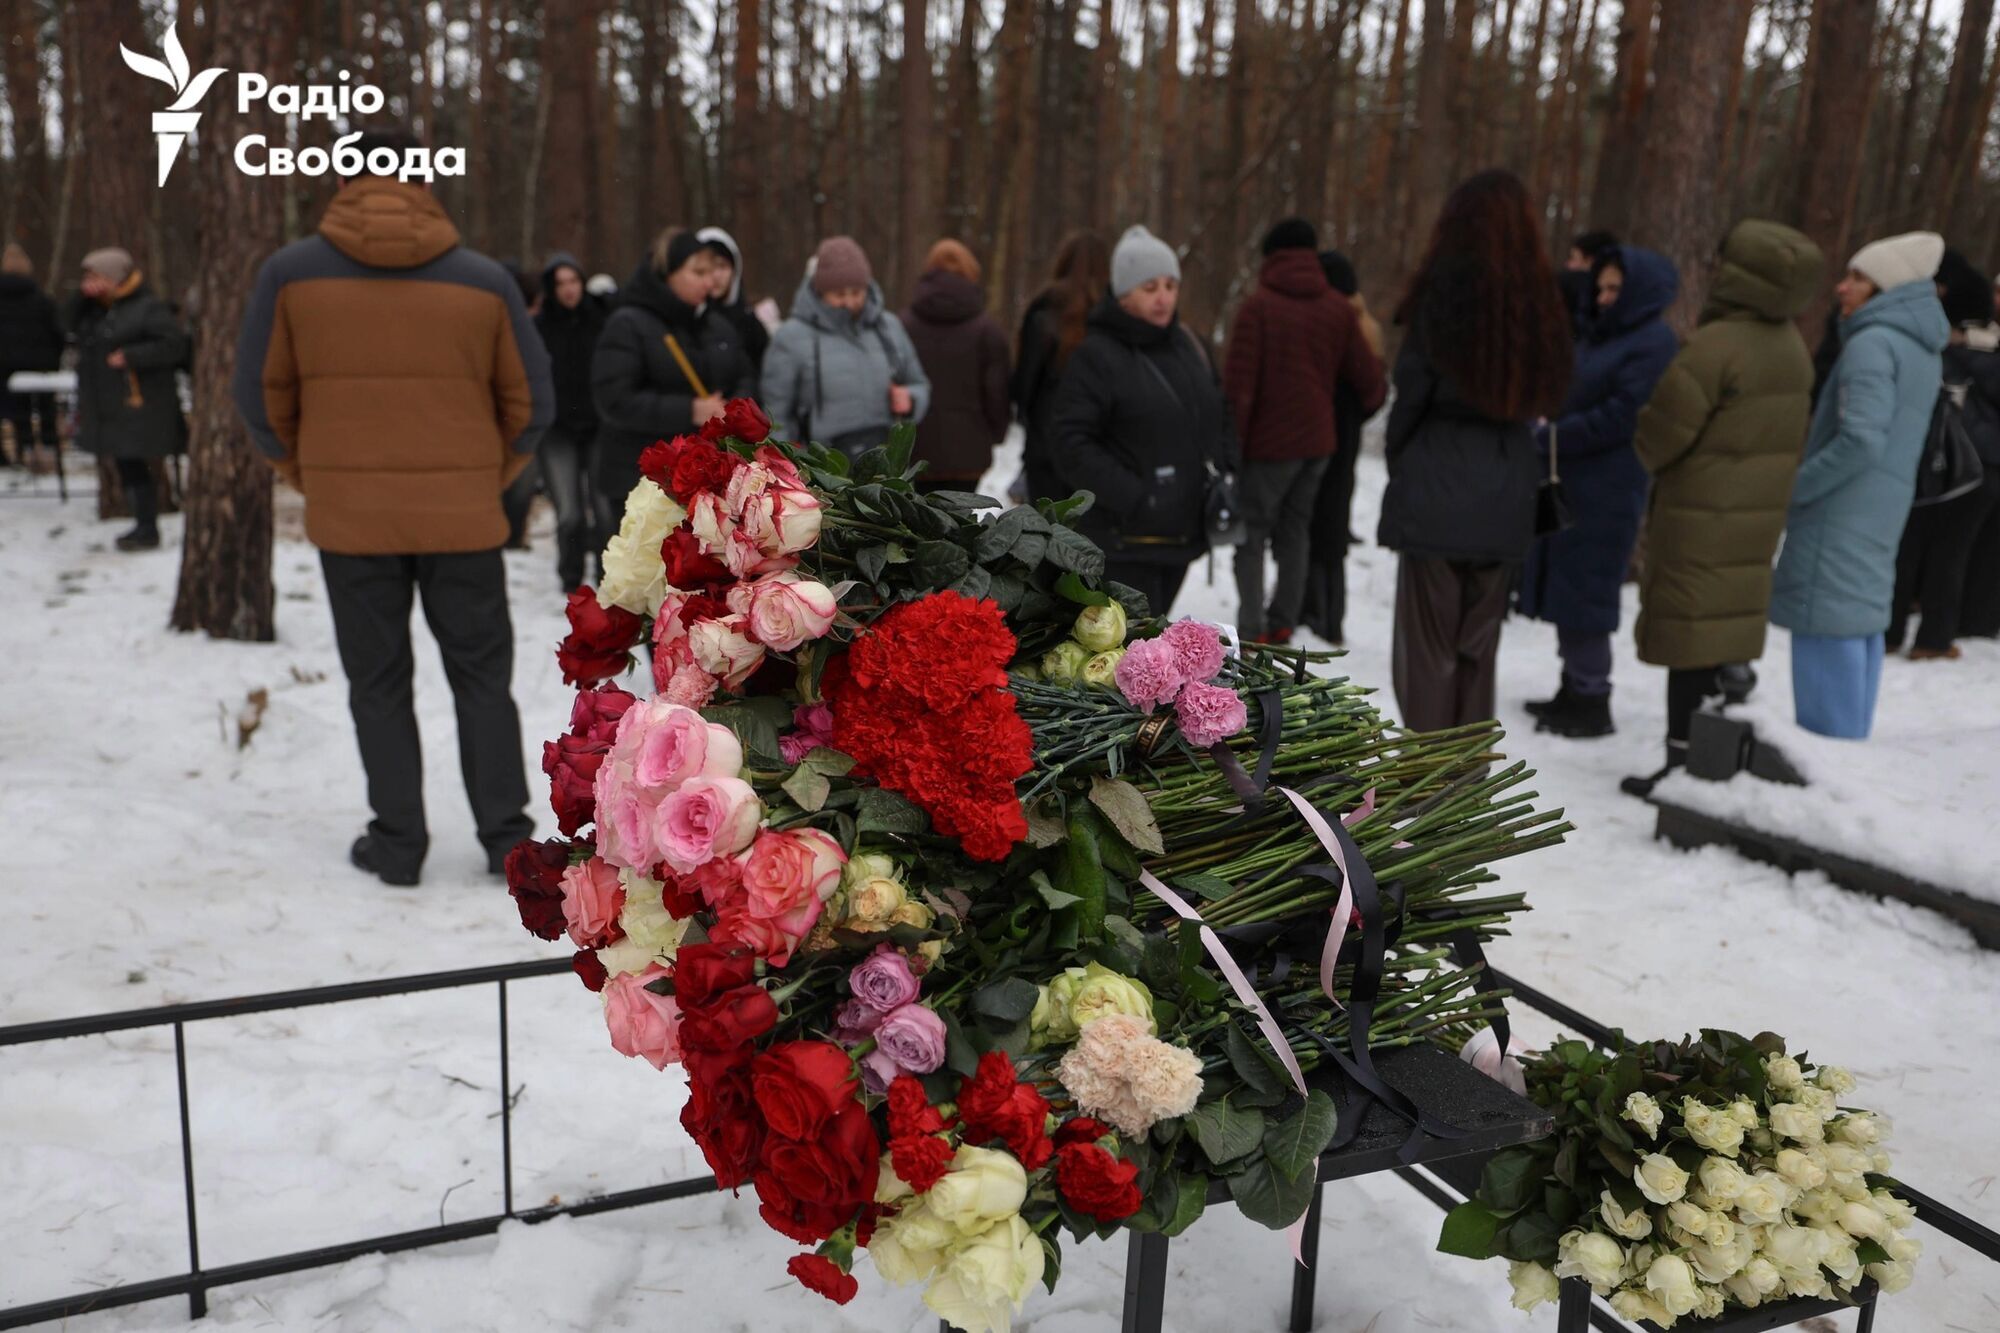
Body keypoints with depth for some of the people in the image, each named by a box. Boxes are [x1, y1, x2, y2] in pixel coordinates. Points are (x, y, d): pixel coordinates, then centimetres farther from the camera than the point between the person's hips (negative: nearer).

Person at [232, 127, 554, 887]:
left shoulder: (290, 274, -1)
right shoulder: (484, 281, -1)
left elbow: (261, 396, 2)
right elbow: (531, 402, 2)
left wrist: (306, 475, 15)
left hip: (348, 516, 0)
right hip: (463, 517, 0)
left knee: (378, 683, 11)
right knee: (482, 678, 11)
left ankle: (397, 842, 14)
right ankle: (507, 836, 12)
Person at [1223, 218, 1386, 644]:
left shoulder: (1256, 306, -11)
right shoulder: (1339, 309, 4)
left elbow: (1238, 383, -14)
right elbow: (1367, 375, 8)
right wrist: (1374, 398, 31)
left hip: (1269, 442, -5)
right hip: (1319, 440, 5)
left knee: (1252, 532, 2)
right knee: (1295, 528, 16)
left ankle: (1251, 630, -5)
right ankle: (1283, 623, 15)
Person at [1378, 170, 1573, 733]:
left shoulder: (1442, 291, -9)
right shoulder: (1540, 302, 6)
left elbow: (1412, 391, -6)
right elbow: (1542, 397, 6)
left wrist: (1399, 464, 7)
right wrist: (1497, 451, 10)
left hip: (1437, 491, -5)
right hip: (1505, 498, 5)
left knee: (1426, 647, 3)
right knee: (1478, 646, 14)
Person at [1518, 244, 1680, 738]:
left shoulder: (1653, 344, -9)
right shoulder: (1599, 334, 18)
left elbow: (1621, 418, -17)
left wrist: (1551, 438, -13)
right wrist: (1548, 435, 1)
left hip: (1606, 494, -9)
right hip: (1569, 484, 9)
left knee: (1582, 592, -6)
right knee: (1561, 587, 12)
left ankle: (1591, 701, 3)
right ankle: (1573, 689, 23)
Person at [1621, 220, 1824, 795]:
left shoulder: (1715, 347, -20)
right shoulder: (1792, 345, 7)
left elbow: (1659, 434, -16)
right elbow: (1795, 432, 14)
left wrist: (1646, 452, 6)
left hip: (1702, 518, -8)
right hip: (1758, 516, 8)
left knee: (1690, 642, -2)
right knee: (1726, 635, 16)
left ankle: (1683, 762, 3)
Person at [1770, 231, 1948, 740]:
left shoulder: (1874, 342, -13)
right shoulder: (1923, 350, 18)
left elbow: (1861, 438, -23)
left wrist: (1794, 488, -13)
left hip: (1840, 516, -10)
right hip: (1882, 514, 10)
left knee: (1829, 630, -8)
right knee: (1860, 625, 13)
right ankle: (1849, 747, 20)